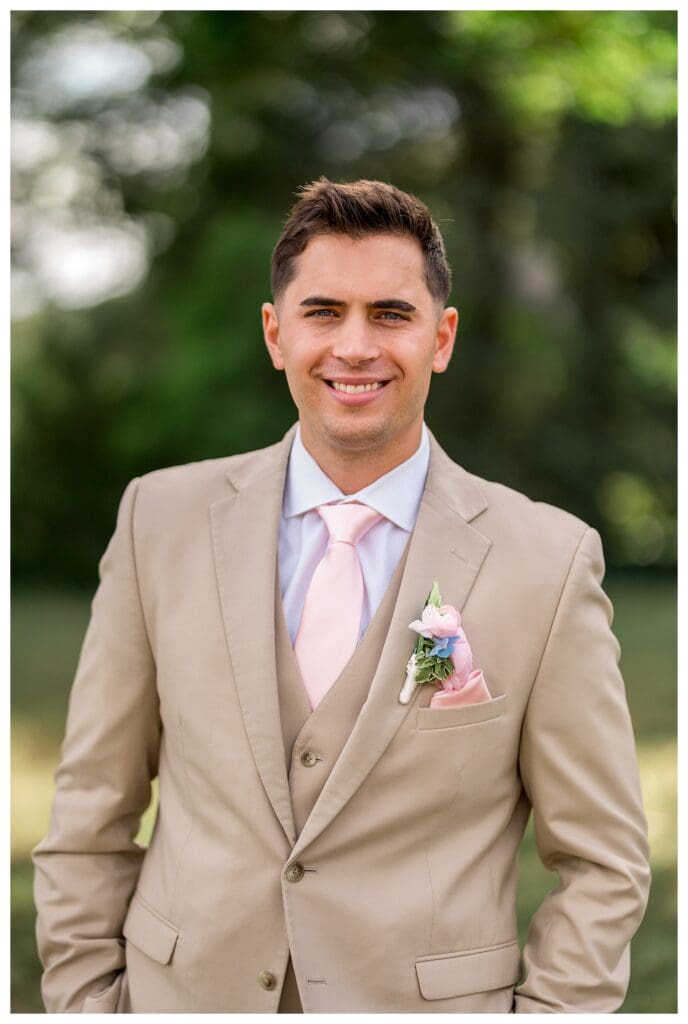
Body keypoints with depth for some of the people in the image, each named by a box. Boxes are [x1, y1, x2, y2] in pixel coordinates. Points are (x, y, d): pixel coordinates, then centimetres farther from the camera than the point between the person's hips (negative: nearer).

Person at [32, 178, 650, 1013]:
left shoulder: (549, 560, -9)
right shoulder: (160, 520, -3)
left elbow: (601, 864, -5)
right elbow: (90, 818, 1)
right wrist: (84, 1000, -2)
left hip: (428, 1002, -1)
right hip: (186, 994, 2)